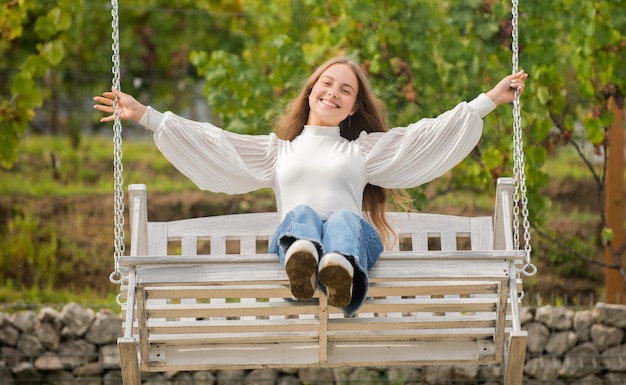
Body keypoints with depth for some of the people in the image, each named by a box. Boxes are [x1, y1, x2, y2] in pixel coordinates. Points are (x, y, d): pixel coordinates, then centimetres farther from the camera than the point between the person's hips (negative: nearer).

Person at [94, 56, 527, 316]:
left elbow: (428, 136, 27)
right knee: (302, 214, -36)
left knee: (344, 221, -38)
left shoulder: (364, 149, 34)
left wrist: (490, 100, 21)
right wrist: (145, 116, 24)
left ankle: (341, 272, -76)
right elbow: (209, 144, 30)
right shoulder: (277, 150, 36)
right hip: (292, 235, 0)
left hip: (356, 237, 0)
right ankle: (302, 263, -75)